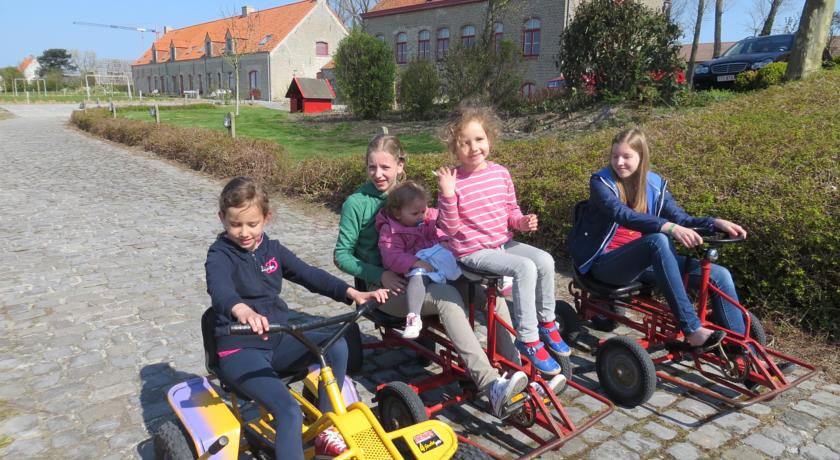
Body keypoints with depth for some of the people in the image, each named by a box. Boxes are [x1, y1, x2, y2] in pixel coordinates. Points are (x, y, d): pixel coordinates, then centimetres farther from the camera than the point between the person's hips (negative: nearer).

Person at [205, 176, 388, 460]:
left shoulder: (272, 250, 9)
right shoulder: (220, 256, -10)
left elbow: (309, 274, 2)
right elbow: (220, 289, -33)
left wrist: (351, 293, -14)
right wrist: (241, 310, -57)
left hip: (278, 341, 6)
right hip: (240, 349, -6)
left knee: (336, 345, -18)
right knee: (289, 412, -27)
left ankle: (326, 430, -3)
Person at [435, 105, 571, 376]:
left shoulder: (500, 173, 2)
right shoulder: (453, 182, -14)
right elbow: (450, 228, -15)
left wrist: (522, 221, -6)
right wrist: (447, 195, -27)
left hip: (503, 243, 6)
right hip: (473, 252, -6)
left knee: (545, 260, -15)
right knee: (525, 268, -26)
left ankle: (546, 323, 7)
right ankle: (528, 340, -12)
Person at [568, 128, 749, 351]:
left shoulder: (655, 184, 7)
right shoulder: (601, 182, -9)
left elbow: (681, 219, 3)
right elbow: (623, 214, -28)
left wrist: (716, 223, -16)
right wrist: (668, 227, -41)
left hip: (645, 261, 6)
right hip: (607, 262, -5)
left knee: (720, 276, -11)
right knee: (657, 240, -37)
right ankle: (692, 331, -36)